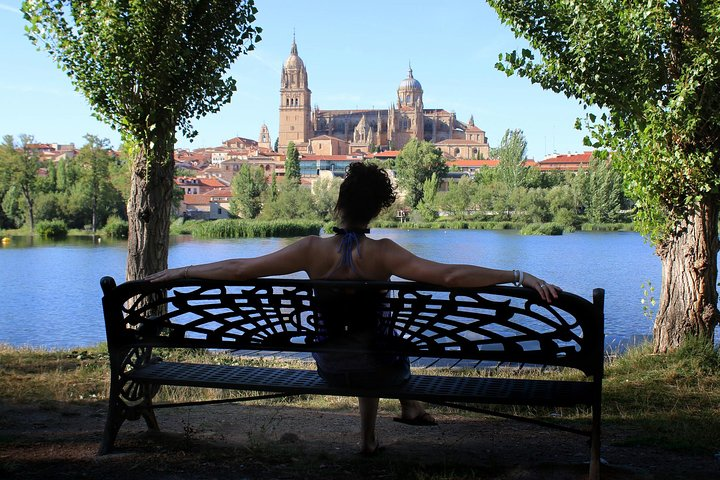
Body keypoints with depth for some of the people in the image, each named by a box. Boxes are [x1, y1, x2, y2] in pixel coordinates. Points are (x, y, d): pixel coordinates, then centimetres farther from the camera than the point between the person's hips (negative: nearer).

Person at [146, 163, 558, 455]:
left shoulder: (312, 250, -17)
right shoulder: (383, 254, -23)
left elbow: (239, 270, -13)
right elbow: (450, 275, -32)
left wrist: (179, 272, -1)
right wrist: (519, 276, -29)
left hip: (330, 367, 2)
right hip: (376, 365, -2)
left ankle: (369, 438, 42)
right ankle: (411, 405, 46)